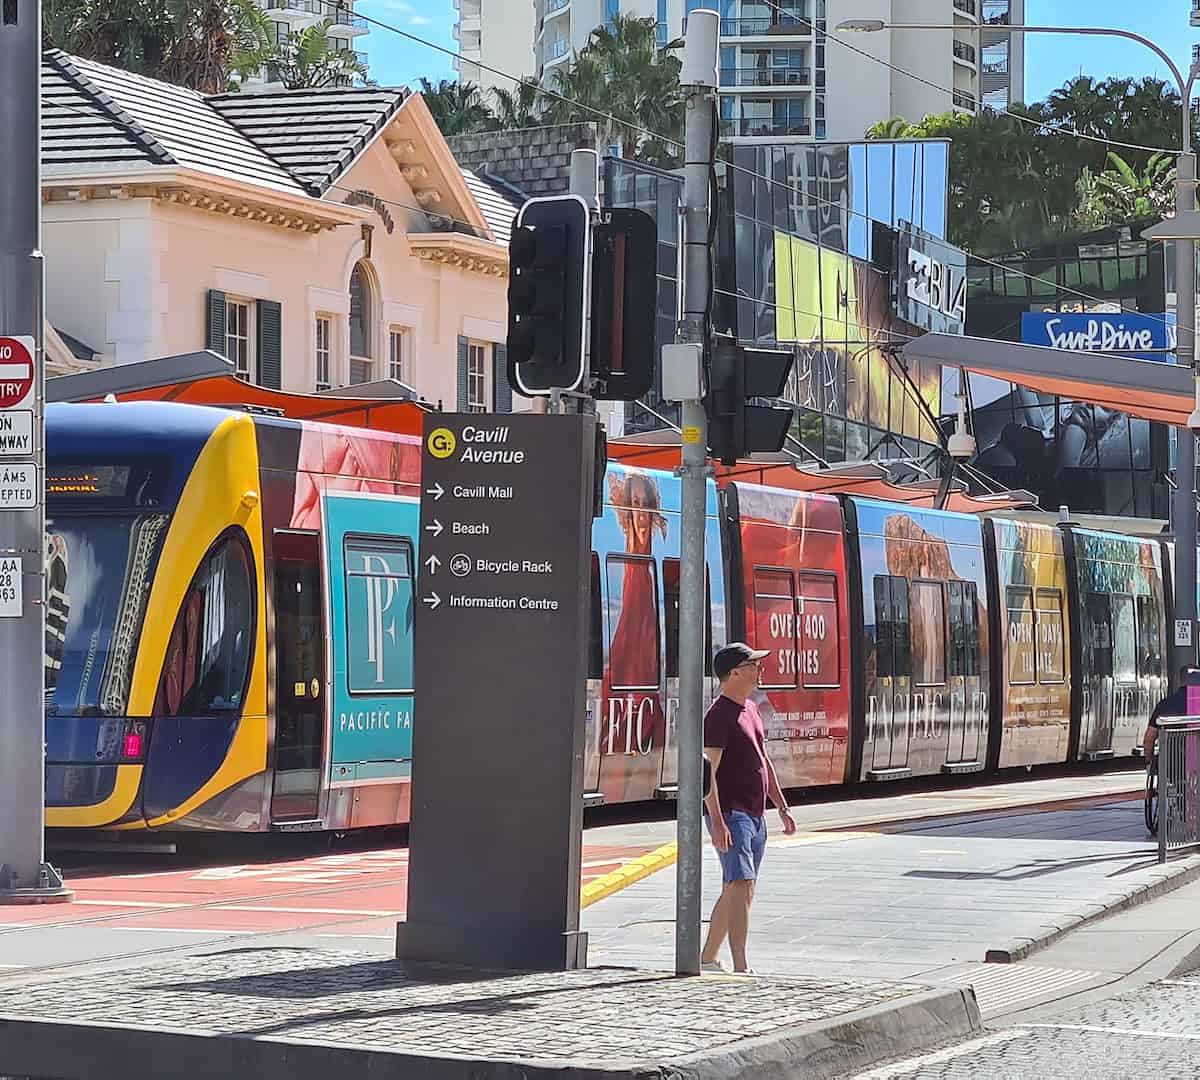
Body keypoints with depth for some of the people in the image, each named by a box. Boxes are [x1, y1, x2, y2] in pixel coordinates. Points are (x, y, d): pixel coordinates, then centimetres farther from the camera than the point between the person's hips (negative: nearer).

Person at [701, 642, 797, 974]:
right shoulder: (719, 715, -14)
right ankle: (741, 968, -21)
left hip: (755, 815, 10)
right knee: (741, 886, -17)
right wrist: (717, 821, -27)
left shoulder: (751, 710, 16)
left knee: (737, 891, 13)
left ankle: (707, 959, 23)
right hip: (730, 813, -10)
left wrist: (782, 807, 22)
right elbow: (708, 772, -20)